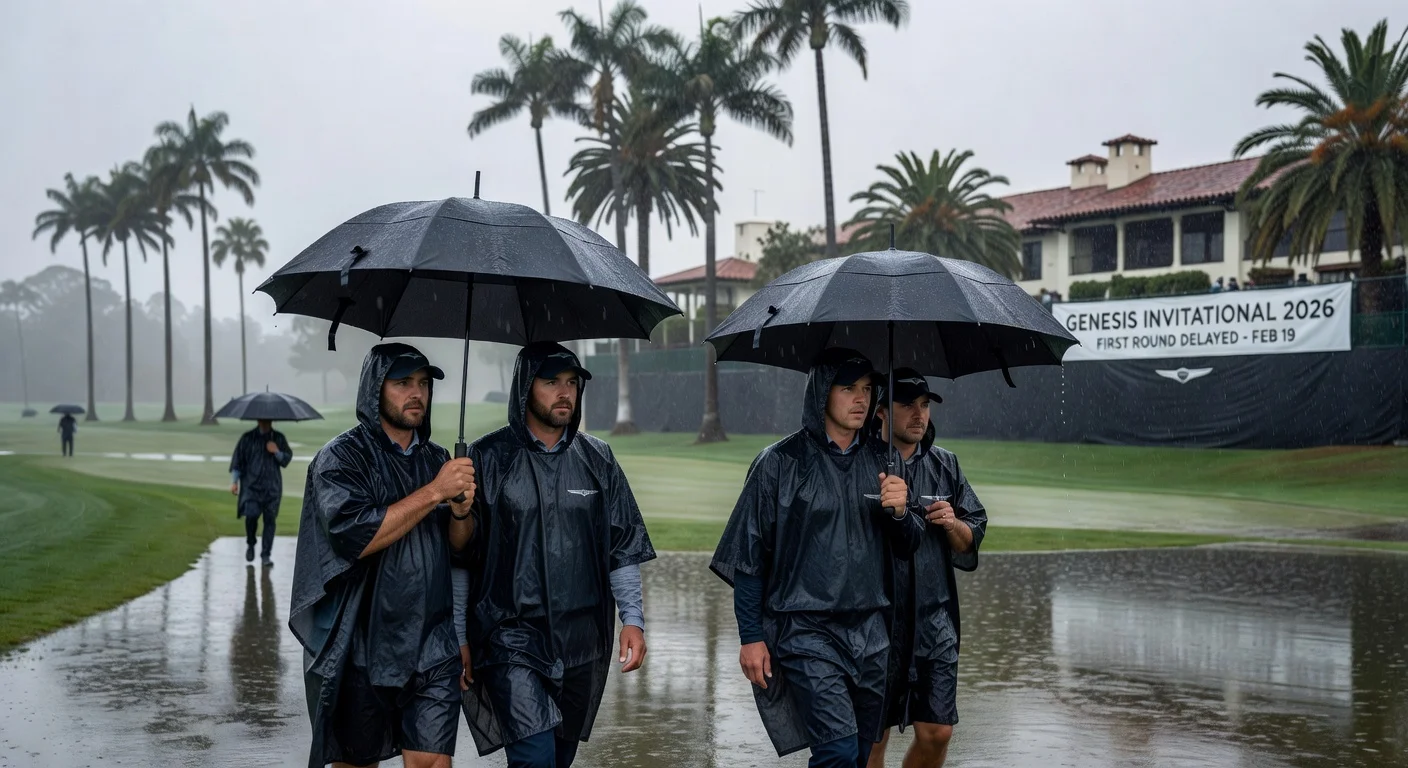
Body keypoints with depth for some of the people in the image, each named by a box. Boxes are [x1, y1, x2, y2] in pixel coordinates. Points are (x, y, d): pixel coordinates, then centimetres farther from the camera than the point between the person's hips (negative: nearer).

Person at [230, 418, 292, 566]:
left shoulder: (279, 438, 7)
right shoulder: (247, 438, 2)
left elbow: (287, 459, 9)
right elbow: (237, 460, 3)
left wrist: (277, 452, -11)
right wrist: (234, 481, -2)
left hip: (272, 487, 1)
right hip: (252, 485, -1)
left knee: (269, 520, -2)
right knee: (251, 515, -14)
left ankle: (266, 555, 6)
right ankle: (250, 544, 15)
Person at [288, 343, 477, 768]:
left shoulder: (437, 459, 11)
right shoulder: (341, 458, -6)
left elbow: (461, 546, 14)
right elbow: (355, 537, -20)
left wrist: (461, 510, -9)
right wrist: (433, 492, -19)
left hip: (432, 648, 4)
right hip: (360, 649, -3)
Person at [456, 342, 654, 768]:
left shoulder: (597, 459, 9)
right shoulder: (488, 458, -2)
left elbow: (624, 548, 11)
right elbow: (459, 555, 0)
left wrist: (633, 619, 3)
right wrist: (458, 637, -2)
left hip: (582, 645, 4)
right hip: (512, 638, -4)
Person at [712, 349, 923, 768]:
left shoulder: (878, 462, 11)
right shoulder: (780, 462, -4)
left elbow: (907, 546, 15)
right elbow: (749, 555, -4)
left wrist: (900, 511, -7)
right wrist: (750, 636, -8)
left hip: (870, 629, 5)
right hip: (806, 630, -5)